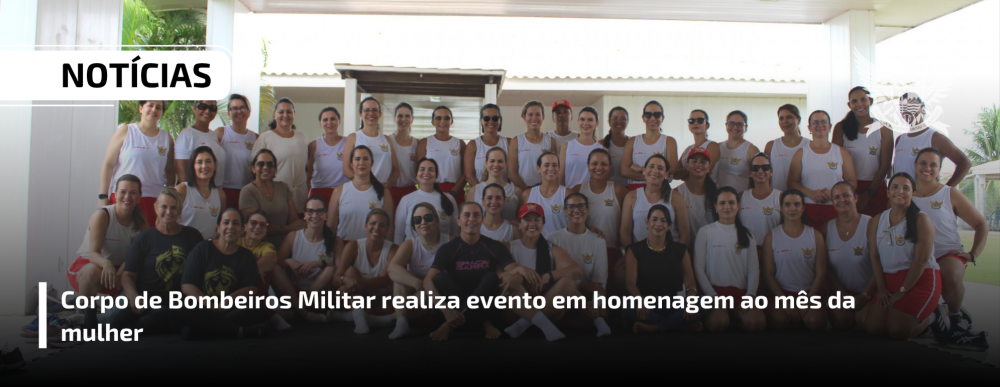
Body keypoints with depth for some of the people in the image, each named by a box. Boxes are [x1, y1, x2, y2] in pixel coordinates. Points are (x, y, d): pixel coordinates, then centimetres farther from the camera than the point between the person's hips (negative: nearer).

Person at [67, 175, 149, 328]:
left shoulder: (141, 219, -5)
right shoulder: (102, 216, -17)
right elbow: (93, 253, -25)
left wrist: (121, 272, -28)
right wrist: (106, 264, -48)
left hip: (121, 271, 4)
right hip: (88, 263, -4)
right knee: (93, 271, -39)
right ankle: (88, 320, -21)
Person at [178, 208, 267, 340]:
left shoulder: (247, 256, 13)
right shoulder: (202, 249, 8)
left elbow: (251, 288, 0)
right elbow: (186, 285, -2)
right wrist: (209, 305, -18)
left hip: (232, 311, 1)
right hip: (204, 309, -1)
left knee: (260, 312, -30)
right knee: (184, 310, -35)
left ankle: (197, 330, -30)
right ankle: (242, 331, -32)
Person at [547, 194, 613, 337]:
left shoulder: (598, 241, 10)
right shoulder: (554, 239, 5)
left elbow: (600, 279, 1)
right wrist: (582, 285, -17)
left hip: (590, 293, 0)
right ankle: (597, 321, -30)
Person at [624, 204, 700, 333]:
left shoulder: (680, 250, 14)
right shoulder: (634, 250, 7)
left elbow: (689, 281, 2)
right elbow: (630, 282, -7)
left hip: (671, 306, 2)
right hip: (647, 308, -2)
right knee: (628, 310, -37)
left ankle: (654, 328, -24)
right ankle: (685, 325, -25)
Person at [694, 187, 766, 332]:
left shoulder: (746, 234, 17)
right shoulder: (705, 232, 7)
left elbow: (754, 269, 9)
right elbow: (698, 267, 1)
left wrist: (750, 294, -8)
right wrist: (713, 296, -10)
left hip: (741, 292, 3)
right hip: (715, 290, -2)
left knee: (757, 322, -29)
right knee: (717, 323, -34)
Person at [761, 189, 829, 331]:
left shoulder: (815, 235, 9)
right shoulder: (771, 237, 6)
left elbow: (821, 273, 3)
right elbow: (768, 274, 0)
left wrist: (808, 300, -10)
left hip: (810, 292, 1)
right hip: (781, 292, -1)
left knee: (815, 321, -30)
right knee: (778, 320, -31)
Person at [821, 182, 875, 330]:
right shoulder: (826, 229, 3)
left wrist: (864, 296, -14)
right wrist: (842, 294, -8)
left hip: (867, 291, -2)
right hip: (840, 290, 2)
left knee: (865, 320, -28)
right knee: (840, 320, -25)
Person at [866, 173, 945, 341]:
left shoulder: (921, 219, -6)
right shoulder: (876, 221, 8)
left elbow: (921, 259, -13)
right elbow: (874, 256, 4)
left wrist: (902, 291, -14)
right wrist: (881, 288, -7)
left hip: (921, 279, -5)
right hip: (889, 279, 5)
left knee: (897, 331, -16)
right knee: (872, 327, -10)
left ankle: (931, 316, 14)